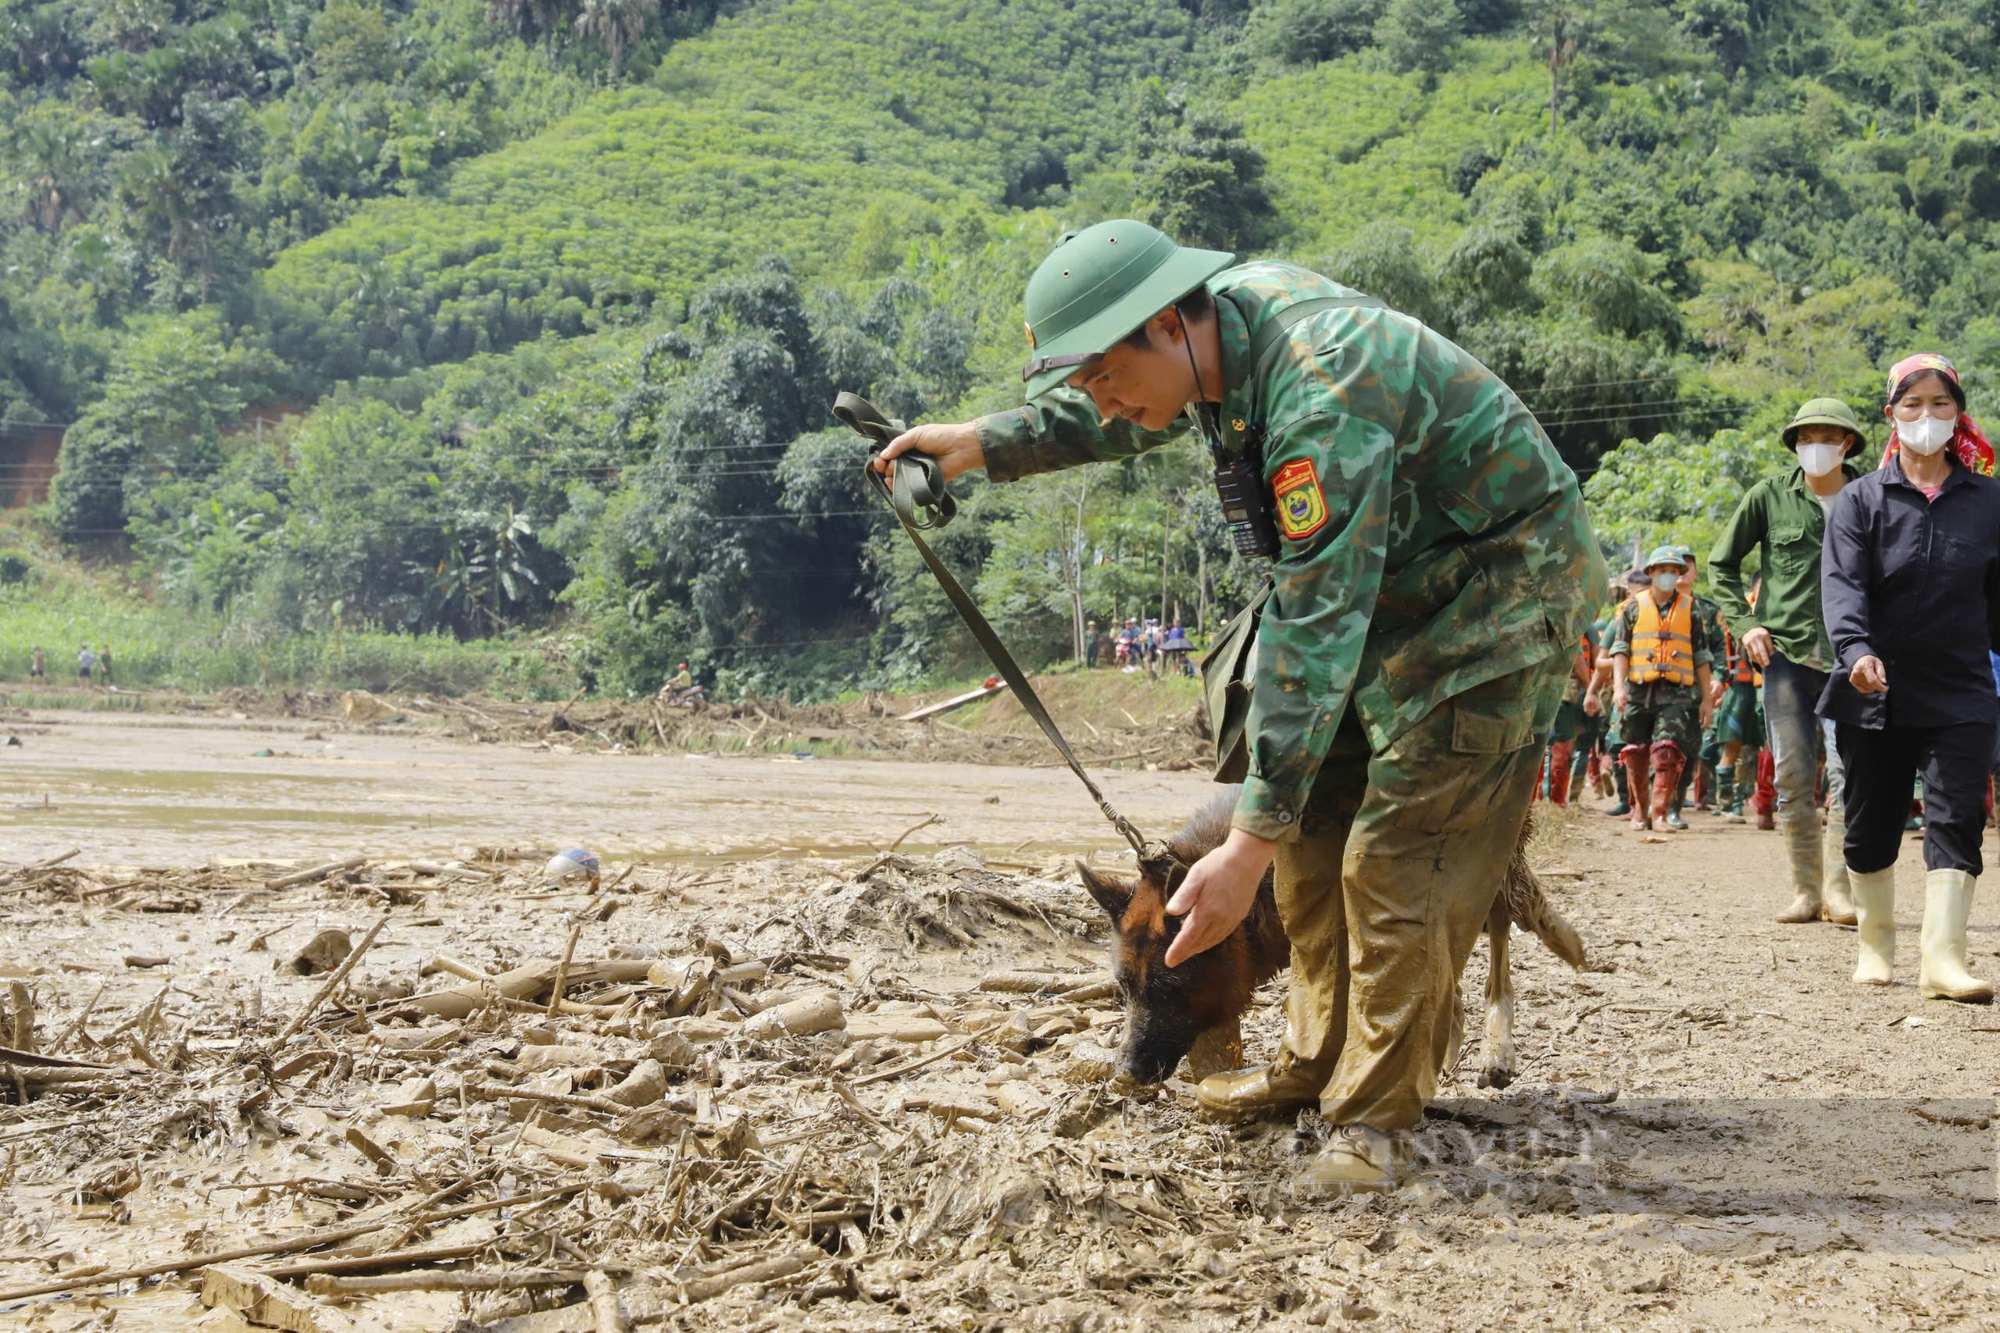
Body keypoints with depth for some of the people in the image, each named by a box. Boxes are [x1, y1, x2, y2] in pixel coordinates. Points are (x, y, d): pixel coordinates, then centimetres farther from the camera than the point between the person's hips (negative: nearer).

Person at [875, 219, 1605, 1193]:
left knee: (1399, 857, -13)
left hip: (1499, 589, -9)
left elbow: (1317, 628, -38)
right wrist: (982, 442, 9)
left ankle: (1378, 1119, -3)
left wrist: (1250, 843, -39)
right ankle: (1318, 1061, 20)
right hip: (1390, 580, 9)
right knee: (1312, 822, 8)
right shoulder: (1228, 312, -7)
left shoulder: (1318, 396, -35)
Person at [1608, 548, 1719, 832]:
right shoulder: (1633, 606, 10)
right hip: (1639, 691, 1)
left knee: (1668, 752, -13)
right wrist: (1619, 685, -8)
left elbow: (1702, 657, 12)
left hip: (1677, 693, -1)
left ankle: (1659, 812, -12)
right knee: (1636, 754, 6)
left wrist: (1707, 699, 8)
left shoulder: (1690, 609, 11)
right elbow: (1620, 648, 5)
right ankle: (1639, 808, 21)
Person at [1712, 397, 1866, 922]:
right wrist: (1743, 621, 1)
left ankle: (1839, 890, -4)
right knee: (1792, 777, 2)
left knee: (1846, 773, -9)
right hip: (1784, 651, 1)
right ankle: (1805, 889, 10)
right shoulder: (1769, 496, 4)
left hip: (1848, 657, -1)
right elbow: (1722, 563, 13)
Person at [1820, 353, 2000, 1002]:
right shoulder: (1860, 500, 1)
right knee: (1871, 825, 9)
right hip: (1875, 693, 0)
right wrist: (1856, 649, -29)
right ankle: (1876, 942, 27)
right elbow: (1842, 582, -12)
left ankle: (1942, 958, -16)